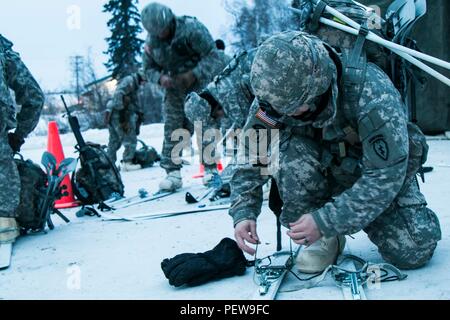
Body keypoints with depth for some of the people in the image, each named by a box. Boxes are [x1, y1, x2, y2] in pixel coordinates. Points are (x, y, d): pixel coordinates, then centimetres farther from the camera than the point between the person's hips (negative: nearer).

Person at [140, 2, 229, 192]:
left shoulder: (191, 28, -18)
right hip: (175, 88, 4)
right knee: (172, 127, -3)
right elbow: (149, 68, 9)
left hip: (199, 83, -4)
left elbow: (212, 55, -19)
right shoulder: (151, 42, -2)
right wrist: (160, 78, -14)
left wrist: (194, 74, -31)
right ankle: (173, 172, -1)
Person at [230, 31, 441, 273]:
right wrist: (243, 213, -26)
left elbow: (385, 176, -34)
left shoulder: (372, 94, -36)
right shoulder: (275, 96, -22)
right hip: (324, 171, 2)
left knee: (413, 251, -20)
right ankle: (324, 240, -11)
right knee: (292, 152, -31)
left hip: (387, 168, -2)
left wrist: (325, 222, -38)